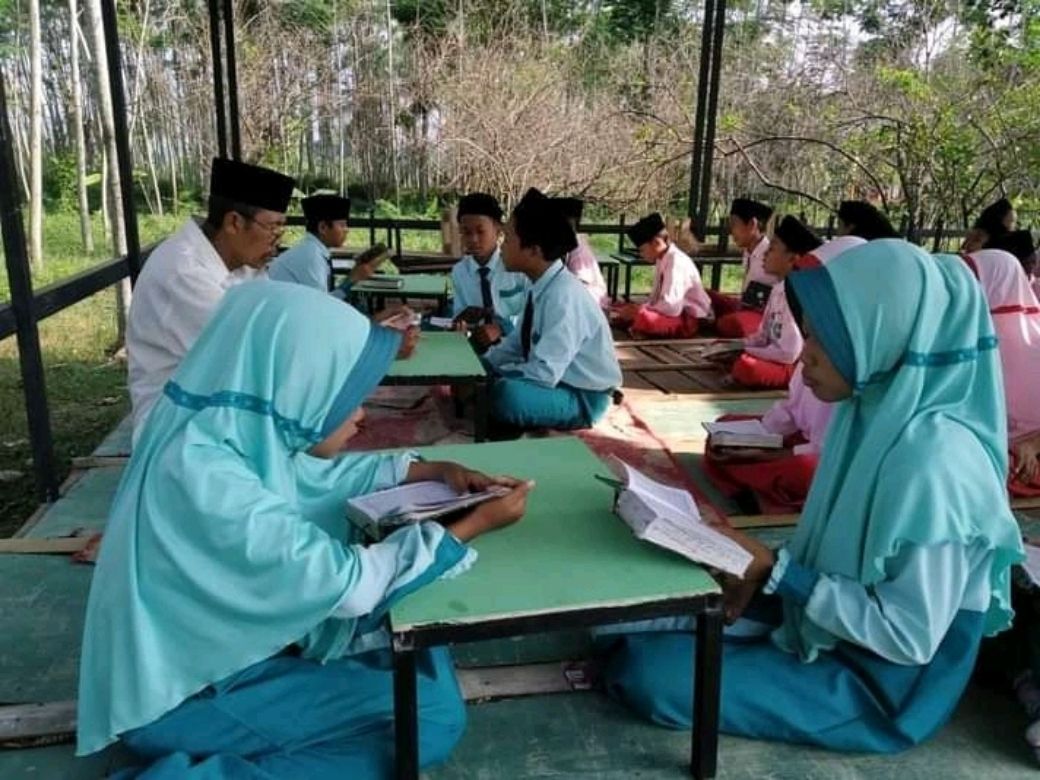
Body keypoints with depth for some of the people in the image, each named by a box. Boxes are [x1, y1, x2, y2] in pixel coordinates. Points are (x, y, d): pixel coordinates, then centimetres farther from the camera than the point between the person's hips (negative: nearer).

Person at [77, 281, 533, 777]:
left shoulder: (234, 432, -6)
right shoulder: (203, 475, -32)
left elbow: (320, 474, 13)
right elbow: (344, 584, -27)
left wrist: (431, 470, 2)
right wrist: (474, 524, -17)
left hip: (219, 646, 9)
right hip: (180, 697, -9)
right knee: (433, 715, -12)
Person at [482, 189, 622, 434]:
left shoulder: (563, 296, -28)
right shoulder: (540, 287, -2)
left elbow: (545, 373, -31)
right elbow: (517, 344, 11)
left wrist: (490, 377, -19)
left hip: (582, 398, -8)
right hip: (556, 379, 8)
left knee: (505, 393, -33)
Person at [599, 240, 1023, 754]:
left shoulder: (934, 458, -30)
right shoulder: (876, 411, -3)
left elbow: (910, 635, -26)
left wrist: (774, 571, -24)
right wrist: (760, 573, -6)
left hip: (880, 683, -7)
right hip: (827, 621, 8)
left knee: (650, 673, -17)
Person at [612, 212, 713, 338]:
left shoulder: (677, 261, -22)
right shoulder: (662, 260, 5)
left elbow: (671, 306, -30)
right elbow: (656, 298, 14)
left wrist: (640, 311, -18)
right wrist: (638, 308, -4)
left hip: (689, 320, -9)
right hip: (675, 313, 9)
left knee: (644, 318, -35)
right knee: (623, 313, 10)